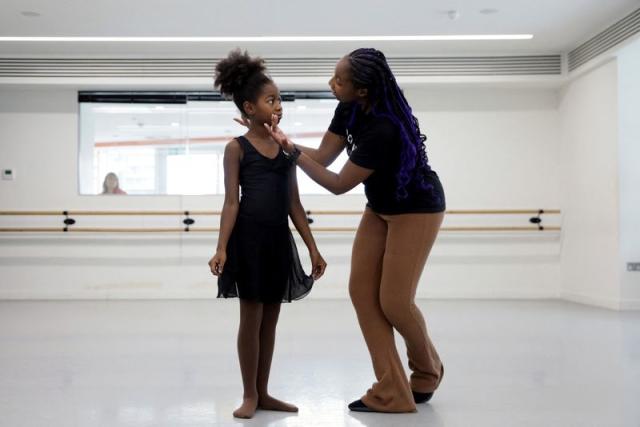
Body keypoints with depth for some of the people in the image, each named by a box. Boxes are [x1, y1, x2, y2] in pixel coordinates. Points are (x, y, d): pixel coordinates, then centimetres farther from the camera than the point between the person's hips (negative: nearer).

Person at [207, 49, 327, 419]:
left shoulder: (287, 148, 11)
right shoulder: (237, 148, -4)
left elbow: (294, 204, 12)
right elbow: (231, 202, -8)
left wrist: (313, 248, 10)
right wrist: (222, 248, -19)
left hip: (280, 239, 5)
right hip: (249, 238, -5)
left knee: (271, 318, 11)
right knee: (252, 317, 1)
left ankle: (263, 393, 22)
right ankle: (250, 395, 14)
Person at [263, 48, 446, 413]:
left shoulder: (383, 129, -35)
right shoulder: (350, 109, -10)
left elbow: (339, 185, -27)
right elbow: (323, 156, -6)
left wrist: (291, 150, -29)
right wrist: (284, 140, -16)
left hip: (417, 210, -8)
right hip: (380, 209, 8)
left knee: (394, 300, -7)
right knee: (363, 292, -1)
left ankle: (429, 371, 23)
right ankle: (391, 392, 4)